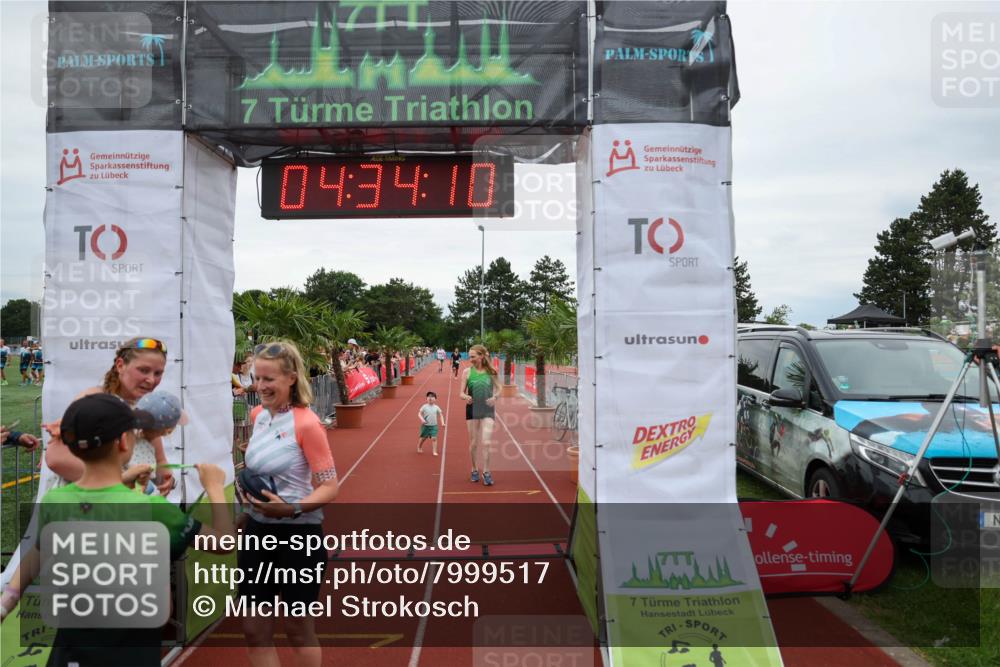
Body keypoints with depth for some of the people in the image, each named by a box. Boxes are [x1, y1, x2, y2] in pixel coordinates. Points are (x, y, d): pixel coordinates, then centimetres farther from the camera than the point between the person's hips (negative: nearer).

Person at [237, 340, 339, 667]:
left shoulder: (306, 423, -19)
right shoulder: (257, 415, 3)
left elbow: (330, 487, -18)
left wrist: (292, 509, -31)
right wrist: (248, 490, 5)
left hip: (299, 534, -6)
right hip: (258, 531, 7)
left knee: (298, 628, 11)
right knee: (254, 629, 12)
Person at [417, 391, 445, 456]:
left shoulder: (436, 407, 0)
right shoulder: (424, 407, -6)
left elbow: (441, 415, 8)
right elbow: (419, 414, -5)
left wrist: (442, 422, -2)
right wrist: (422, 419, -22)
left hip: (434, 426, 1)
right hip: (425, 425, -1)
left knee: (434, 438, -9)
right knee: (423, 438, 12)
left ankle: (434, 451, -3)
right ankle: (419, 447, 38)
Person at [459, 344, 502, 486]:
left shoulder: (491, 372, -3)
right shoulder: (467, 372, -3)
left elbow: (498, 388, 7)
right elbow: (461, 393, 0)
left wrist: (494, 397, -13)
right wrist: (466, 397, -22)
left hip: (487, 410, -1)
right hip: (472, 409, 1)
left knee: (485, 443, -8)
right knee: (474, 443, 10)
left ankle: (486, 472, 4)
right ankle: (474, 470, 27)